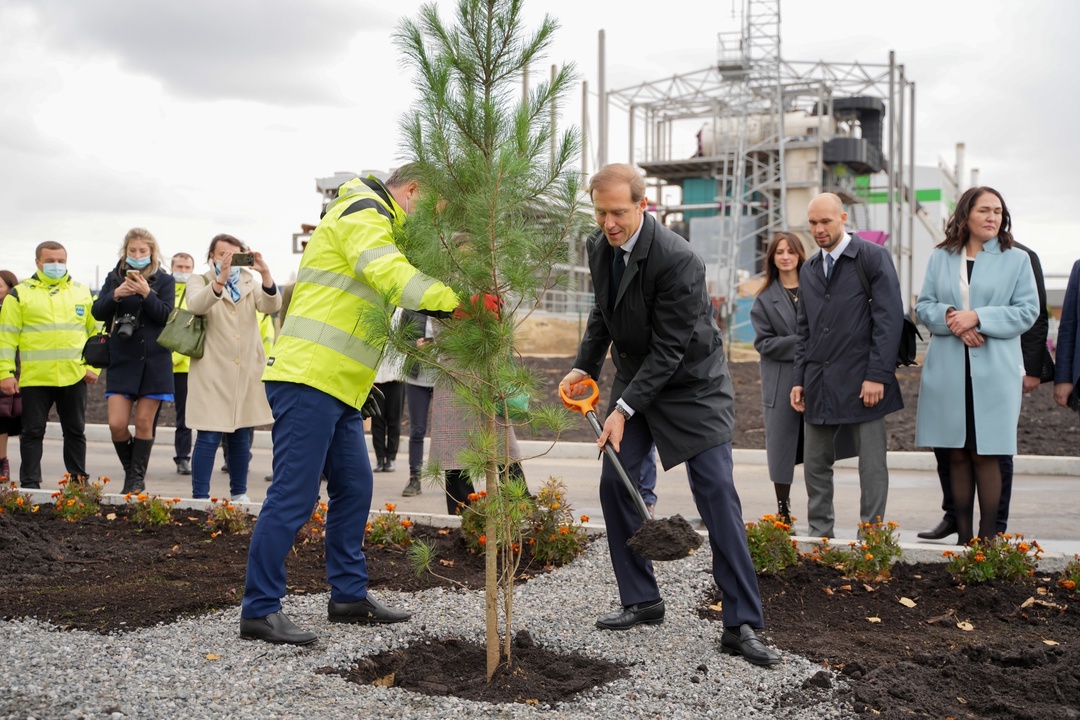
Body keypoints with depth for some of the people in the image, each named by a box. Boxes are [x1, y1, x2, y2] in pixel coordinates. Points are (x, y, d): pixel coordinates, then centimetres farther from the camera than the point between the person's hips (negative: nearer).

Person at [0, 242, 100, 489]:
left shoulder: (83, 293, 10)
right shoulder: (20, 293, 1)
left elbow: (95, 332, 12)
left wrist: (93, 367, 3)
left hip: (74, 376, 2)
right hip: (34, 377, -2)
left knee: (76, 431, 10)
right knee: (33, 432, 4)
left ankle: (79, 481, 20)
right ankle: (30, 483, 11)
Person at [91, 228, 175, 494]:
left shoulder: (164, 280, 3)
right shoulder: (115, 277, 8)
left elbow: (167, 315, -7)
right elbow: (98, 312, 1)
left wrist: (147, 293, -20)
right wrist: (116, 295, -16)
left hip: (154, 361, -2)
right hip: (121, 361, 2)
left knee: (144, 422, 2)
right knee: (116, 424, -4)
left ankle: (137, 478, 15)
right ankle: (130, 471, 19)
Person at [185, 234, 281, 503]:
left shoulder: (250, 282, 13)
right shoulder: (200, 281, 4)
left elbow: (271, 305, -7)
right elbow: (196, 305, -20)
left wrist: (264, 273, -26)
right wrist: (221, 279, -37)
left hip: (247, 372, 4)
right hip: (213, 372, -3)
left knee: (242, 438, 10)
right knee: (209, 438, -7)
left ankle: (239, 494, 20)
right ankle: (199, 498, -2)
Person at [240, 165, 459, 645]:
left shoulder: (374, 223, 26)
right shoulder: (362, 212, -8)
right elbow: (389, 272, -28)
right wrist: (450, 302, -39)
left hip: (337, 387, 11)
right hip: (308, 377, -11)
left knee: (353, 488, 13)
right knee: (293, 495, -9)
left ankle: (349, 596, 22)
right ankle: (259, 610, -2)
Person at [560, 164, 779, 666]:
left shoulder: (677, 260, -27)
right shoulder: (600, 247, -3)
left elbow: (669, 348, -25)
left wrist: (624, 409, -26)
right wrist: (585, 367, 3)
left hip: (691, 384, -7)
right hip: (635, 376, 7)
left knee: (717, 493, -11)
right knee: (614, 484, 1)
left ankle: (742, 624, -7)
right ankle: (642, 601, 15)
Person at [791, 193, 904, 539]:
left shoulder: (873, 257, -3)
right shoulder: (808, 270, 16)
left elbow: (889, 319, -9)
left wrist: (877, 376, -15)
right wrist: (798, 380, 11)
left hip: (862, 381, -6)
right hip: (819, 384, 6)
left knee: (872, 467, 0)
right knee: (815, 465, 8)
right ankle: (819, 536, 19)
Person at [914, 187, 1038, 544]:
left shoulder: (1017, 259, 4)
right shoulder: (940, 257, 11)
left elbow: (1028, 310, -2)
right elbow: (923, 305, 9)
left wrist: (978, 317, -14)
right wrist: (949, 317, -13)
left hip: (994, 371, -2)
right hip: (948, 371, 2)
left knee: (985, 455, -2)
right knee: (957, 454, 6)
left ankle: (987, 537, 8)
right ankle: (963, 535, 15)